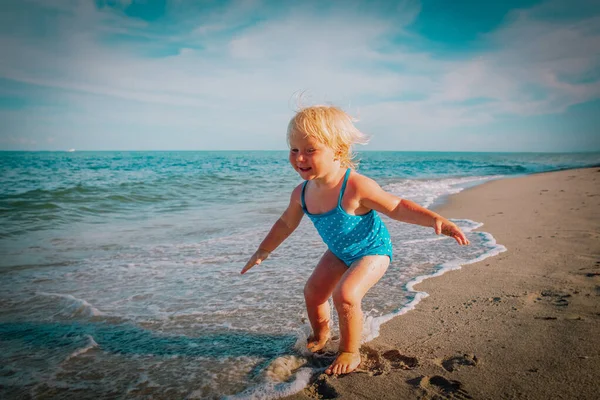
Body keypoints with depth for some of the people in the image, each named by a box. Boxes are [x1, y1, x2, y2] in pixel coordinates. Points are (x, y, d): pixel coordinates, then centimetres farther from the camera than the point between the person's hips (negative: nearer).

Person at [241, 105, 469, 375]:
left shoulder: (356, 187, -35)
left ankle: (350, 353, 2)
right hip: (339, 252, 7)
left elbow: (397, 208, -24)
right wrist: (264, 250, 13)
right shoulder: (302, 193, -16)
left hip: (373, 250, -6)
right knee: (313, 291, 8)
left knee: (346, 294, -24)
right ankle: (320, 333, 40)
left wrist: (437, 220, -37)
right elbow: (287, 223, 5)